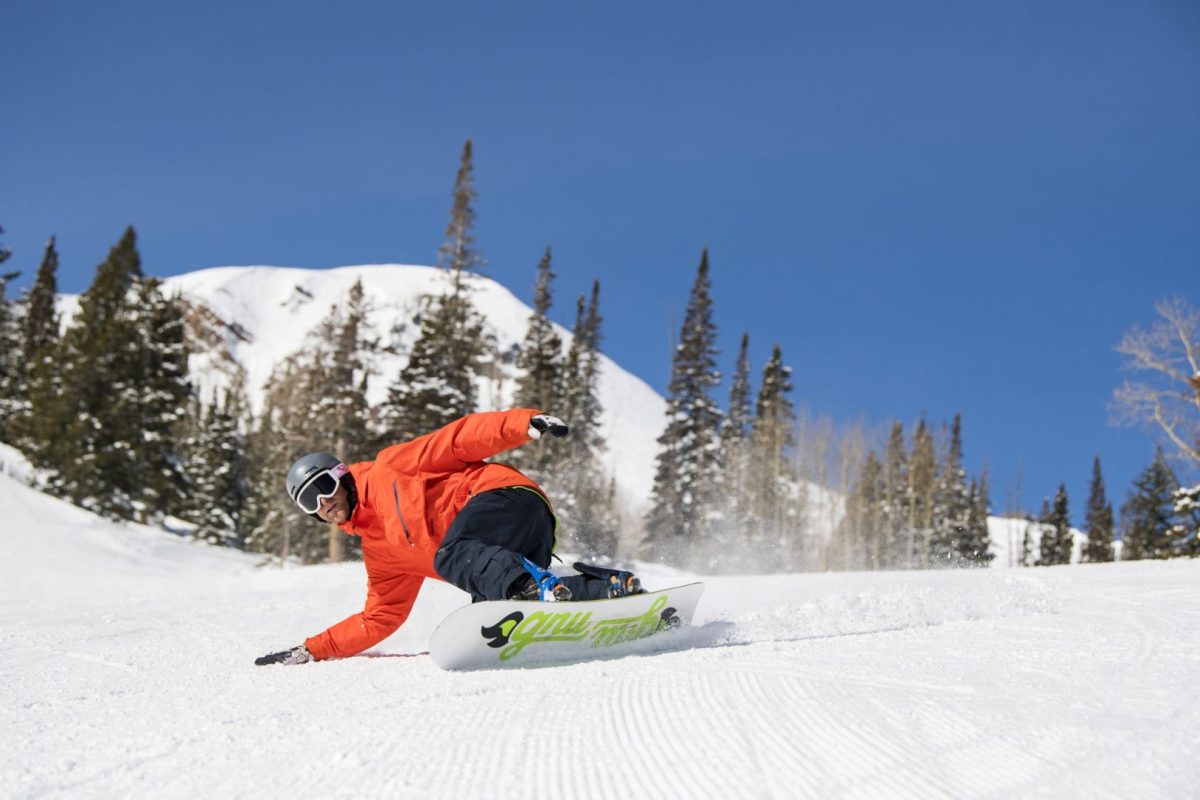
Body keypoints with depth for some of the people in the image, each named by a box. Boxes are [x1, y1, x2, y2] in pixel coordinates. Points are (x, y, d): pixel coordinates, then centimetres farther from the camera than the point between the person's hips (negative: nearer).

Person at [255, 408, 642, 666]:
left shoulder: (387, 469, 10)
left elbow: (459, 439, 1)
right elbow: (380, 618, 29)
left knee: (449, 557, -32)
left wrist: (526, 422, -15)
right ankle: (611, 586, -19)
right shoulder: (379, 550, 27)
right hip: (503, 556, 7)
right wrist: (310, 650, 24)